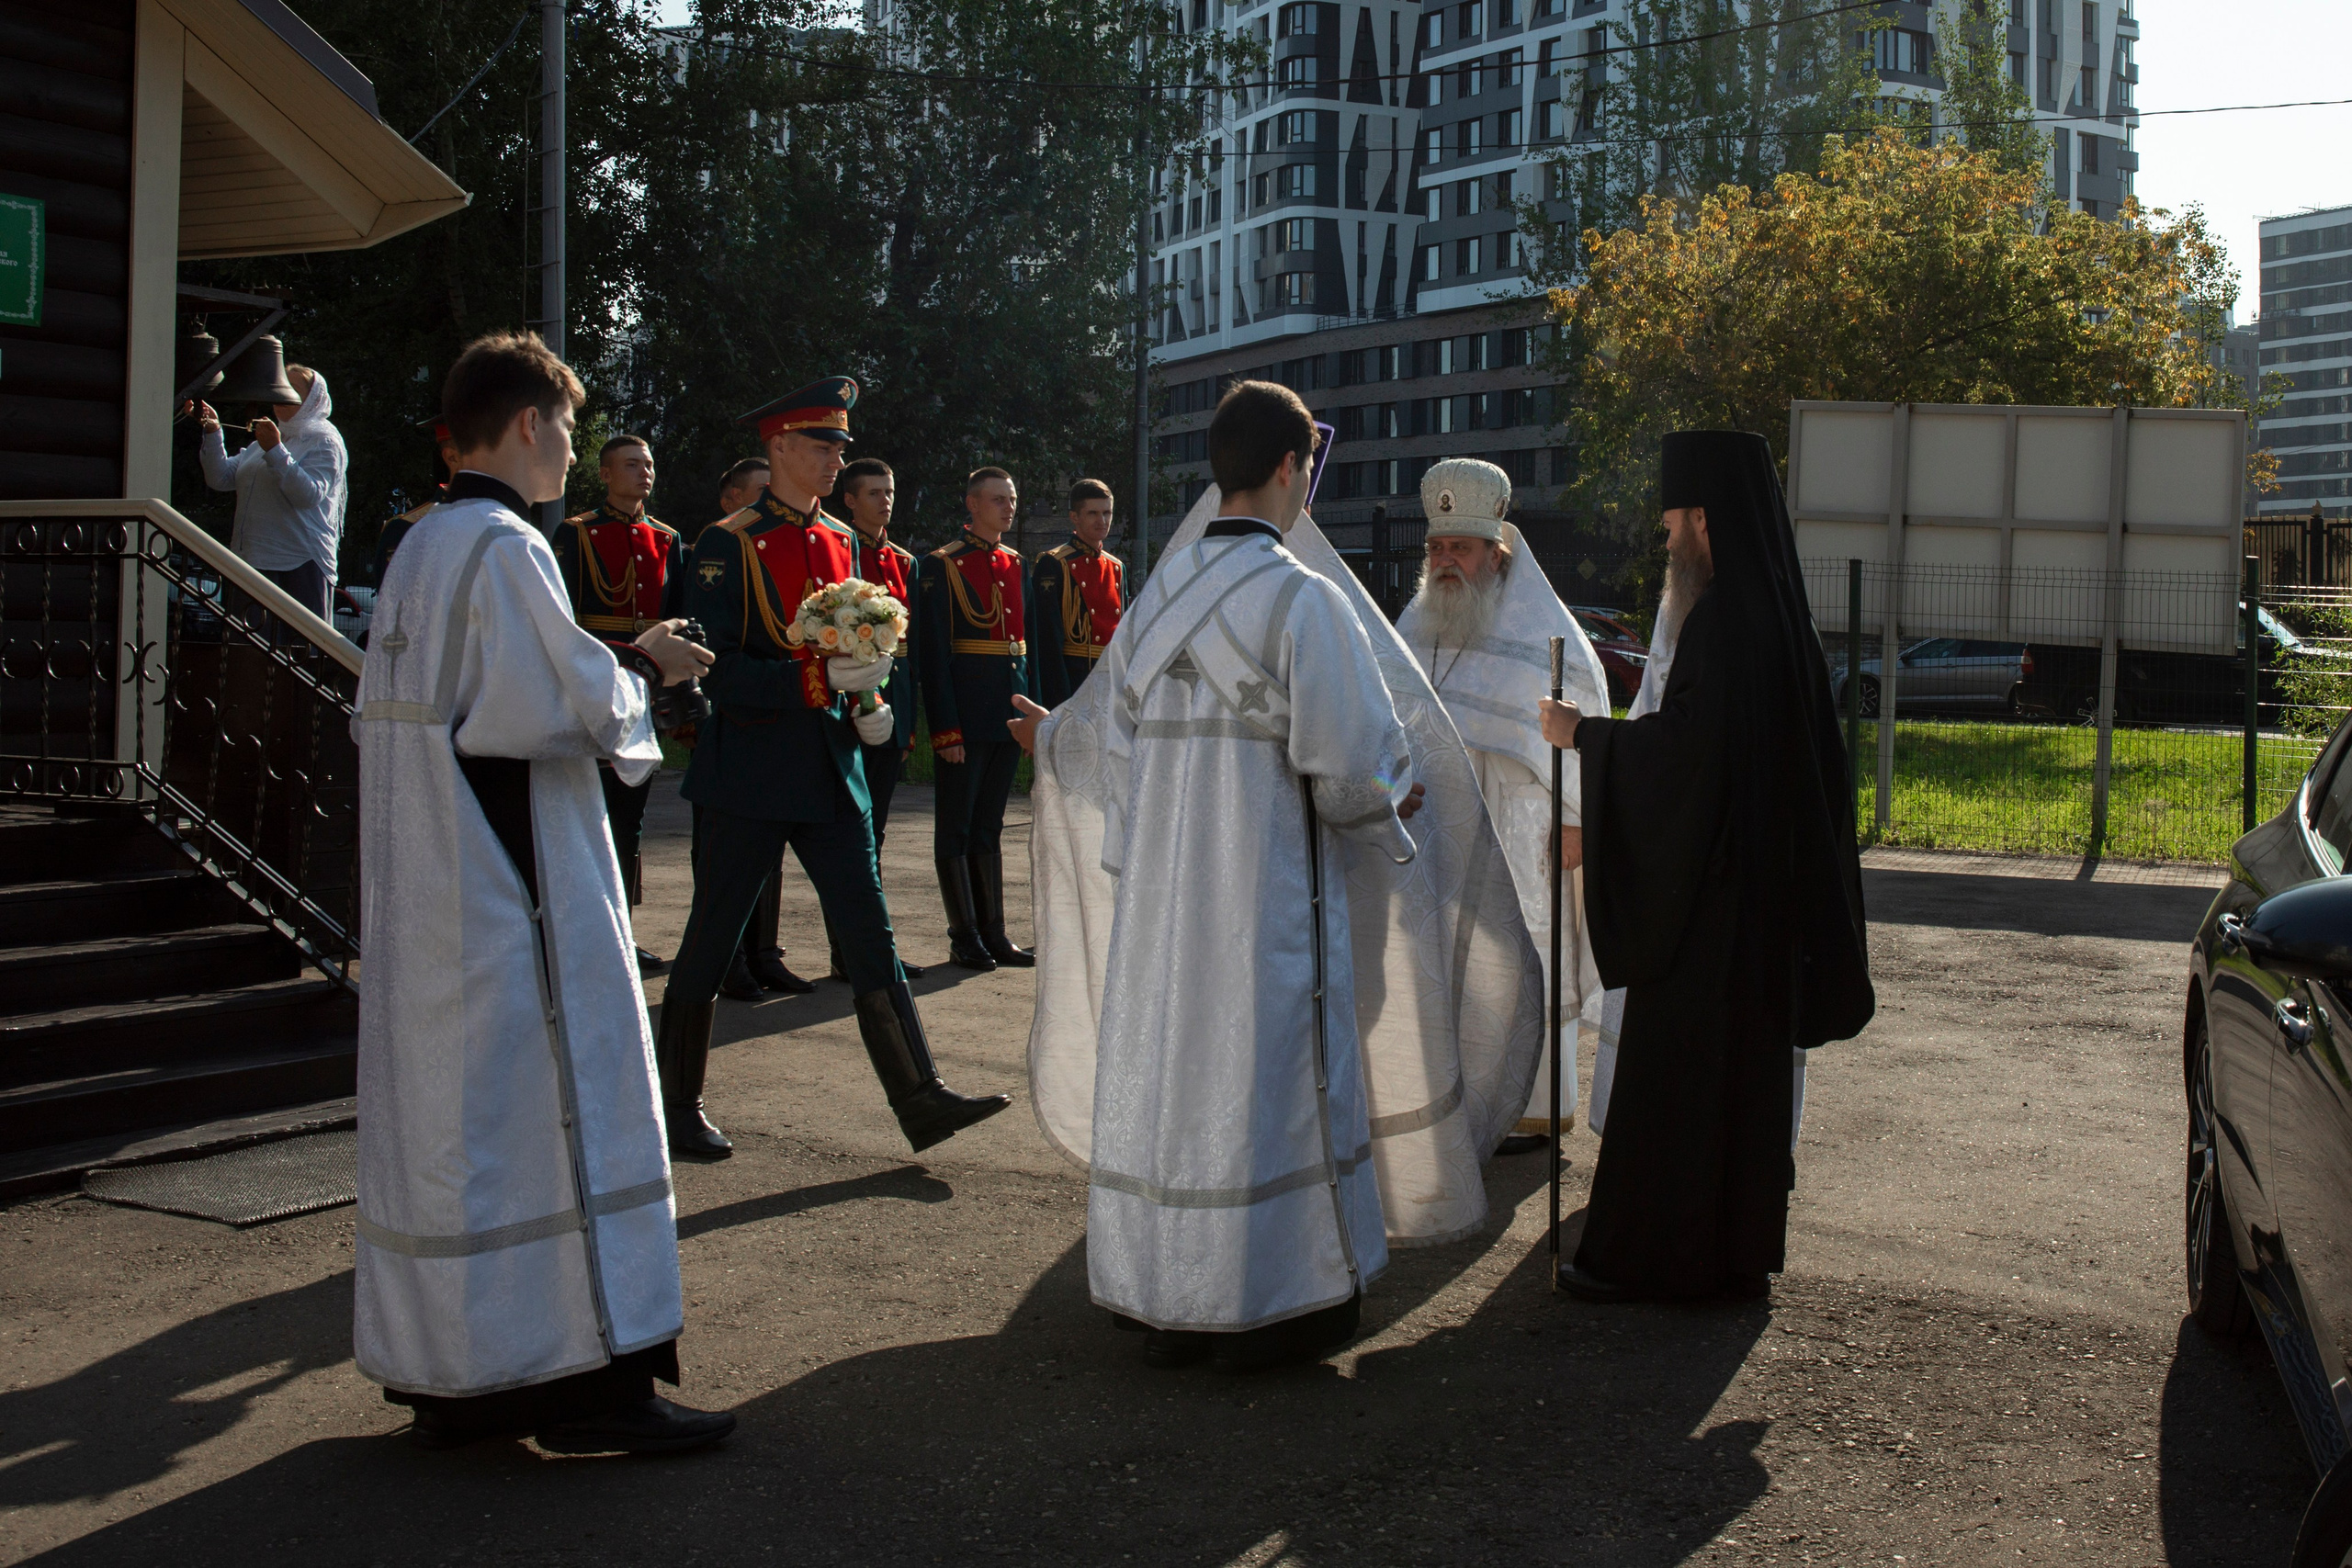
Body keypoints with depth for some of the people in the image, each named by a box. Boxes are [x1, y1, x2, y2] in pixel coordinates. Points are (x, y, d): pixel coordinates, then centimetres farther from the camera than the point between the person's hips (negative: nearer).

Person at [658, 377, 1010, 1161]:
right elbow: (715, 670, -16)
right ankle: (678, 1106, 18)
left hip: (831, 769, 6)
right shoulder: (729, 545, -9)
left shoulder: (838, 541, 12)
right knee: (711, 941, 5)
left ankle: (921, 1098, 2)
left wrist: (868, 707, 4)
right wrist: (820, 680, -24)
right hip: (750, 772, -6)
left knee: (870, 934, 2)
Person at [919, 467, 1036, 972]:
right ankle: (965, 936, 8)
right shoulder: (942, 566, -7)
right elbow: (933, 654, -11)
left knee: (990, 825, 13)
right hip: (964, 716, -7)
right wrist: (945, 729, -16)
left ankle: (994, 932, 17)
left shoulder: (1017, 566, 13)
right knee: (957, 828, 2)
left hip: (1009, 715, 7)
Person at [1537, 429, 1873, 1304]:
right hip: (1761, 885, 10)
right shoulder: (1780, 613, 11)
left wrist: (1583, 733, -11)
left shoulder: (1723, 619, -18)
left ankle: (1651, 1255, 4)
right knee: (1747, 1061, 14)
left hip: (1706, 890, -10)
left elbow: (1685, 743, -23)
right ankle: (1735, 1247, 24)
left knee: (1673, 1068, -3)